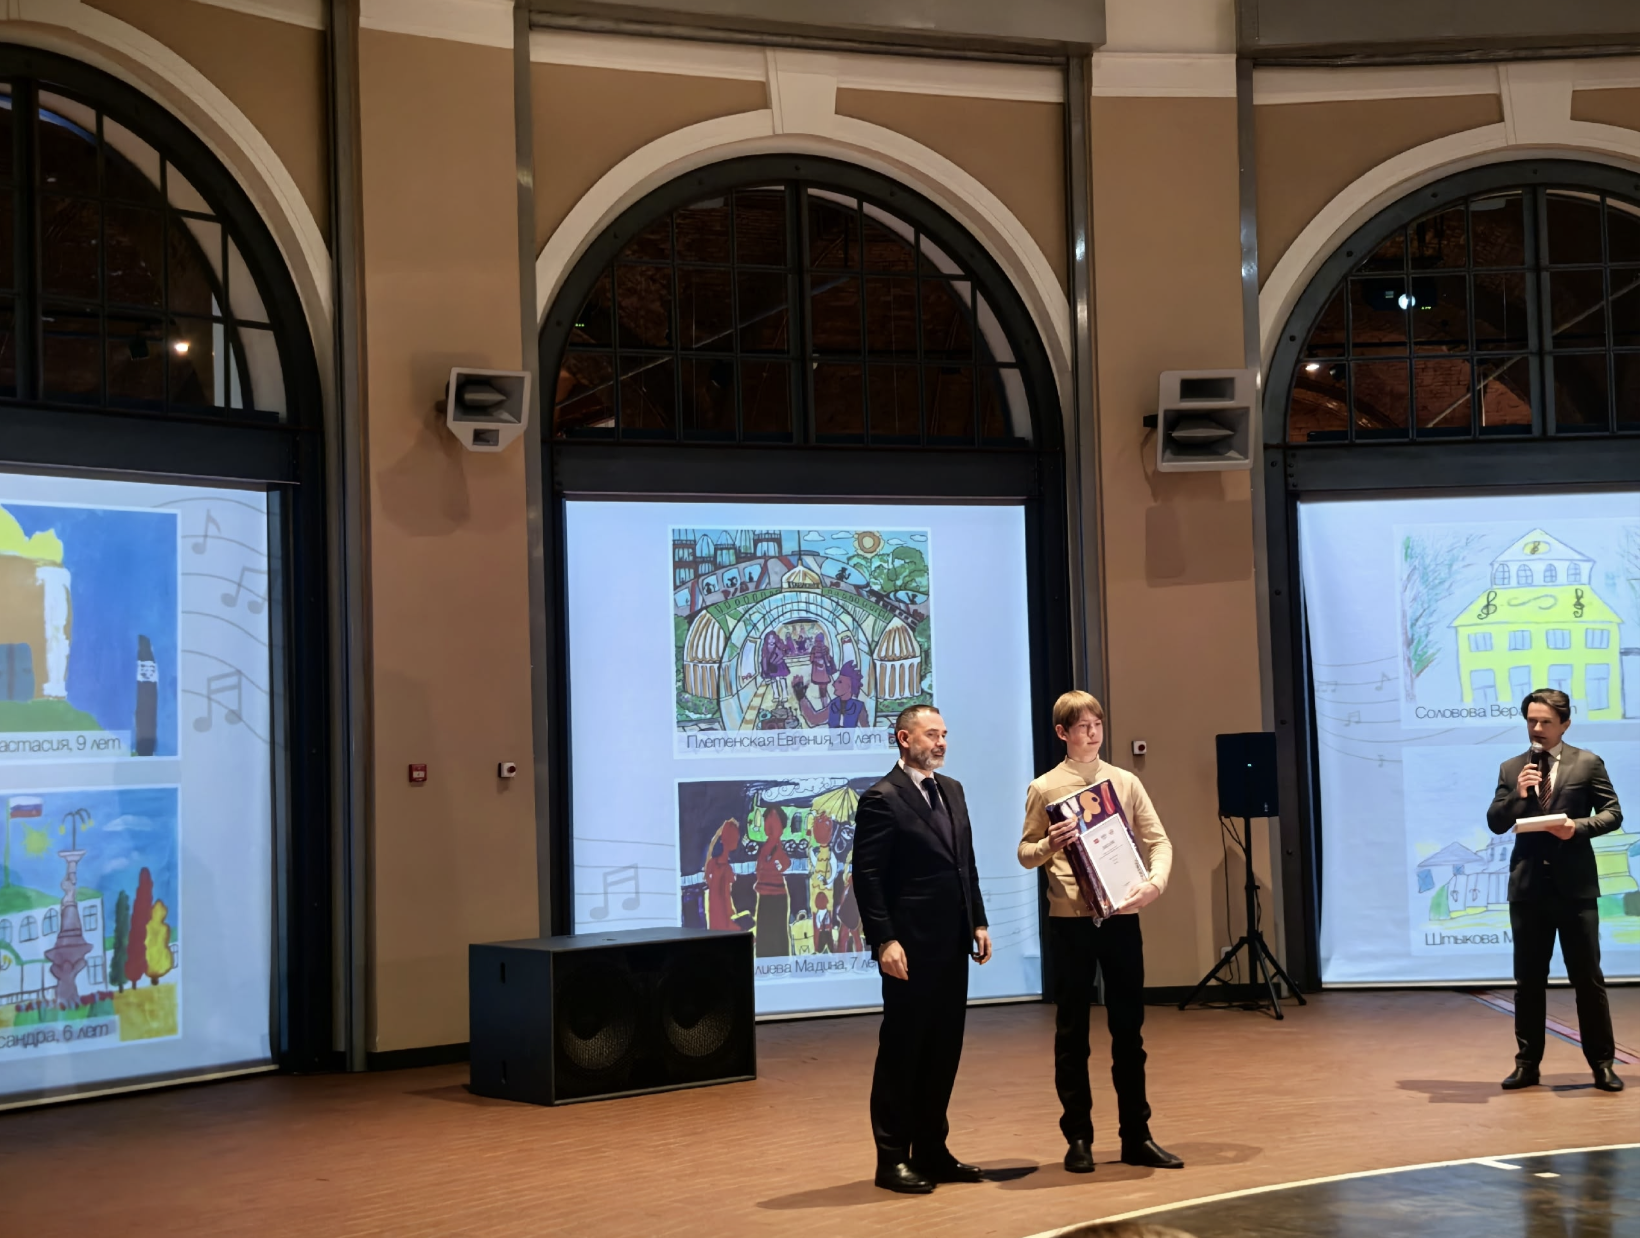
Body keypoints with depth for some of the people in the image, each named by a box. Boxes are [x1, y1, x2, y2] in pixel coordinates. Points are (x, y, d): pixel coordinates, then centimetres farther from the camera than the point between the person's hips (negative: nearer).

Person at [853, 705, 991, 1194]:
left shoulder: (952, 790, 14)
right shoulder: (881, 799, -10)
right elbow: (867, 877, -13)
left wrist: (978, 923, 12)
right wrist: (885, 941, -19)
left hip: (953, 946, 8)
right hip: (911, 950, -7)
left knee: (943, 1051, 11)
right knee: (901, 1053, 1)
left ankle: (931, 1151, 21)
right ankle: (893, 1158, 9)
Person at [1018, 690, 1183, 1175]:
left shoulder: (1125, 782, 7)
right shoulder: (1044, 788, 2)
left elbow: (1158, 841, 4)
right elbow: (1025, 853, 4)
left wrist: (1155, 882, -15)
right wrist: (1048, 847, -18)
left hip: (1121, 917, 2)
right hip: (1069, 920, -2)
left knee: (1129, 1028, 6)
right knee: (1072, 1031, 5)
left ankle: (1136, 1136, 14)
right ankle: (1078, 1138, 13)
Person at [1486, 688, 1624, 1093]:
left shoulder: (1588, 763, 2)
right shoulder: (1511, 768, 8)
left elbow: (1612, 813, 0)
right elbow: (1496, 824, 4)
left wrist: (1578, 827, -17)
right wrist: (1517, 794, -13)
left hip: (1575, 883, -2)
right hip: (1528, 884, 2)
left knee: (1587, 976, 2)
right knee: (1529, 978, 7)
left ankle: (1602, 1063, 12)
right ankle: (1527, 1063, 14)